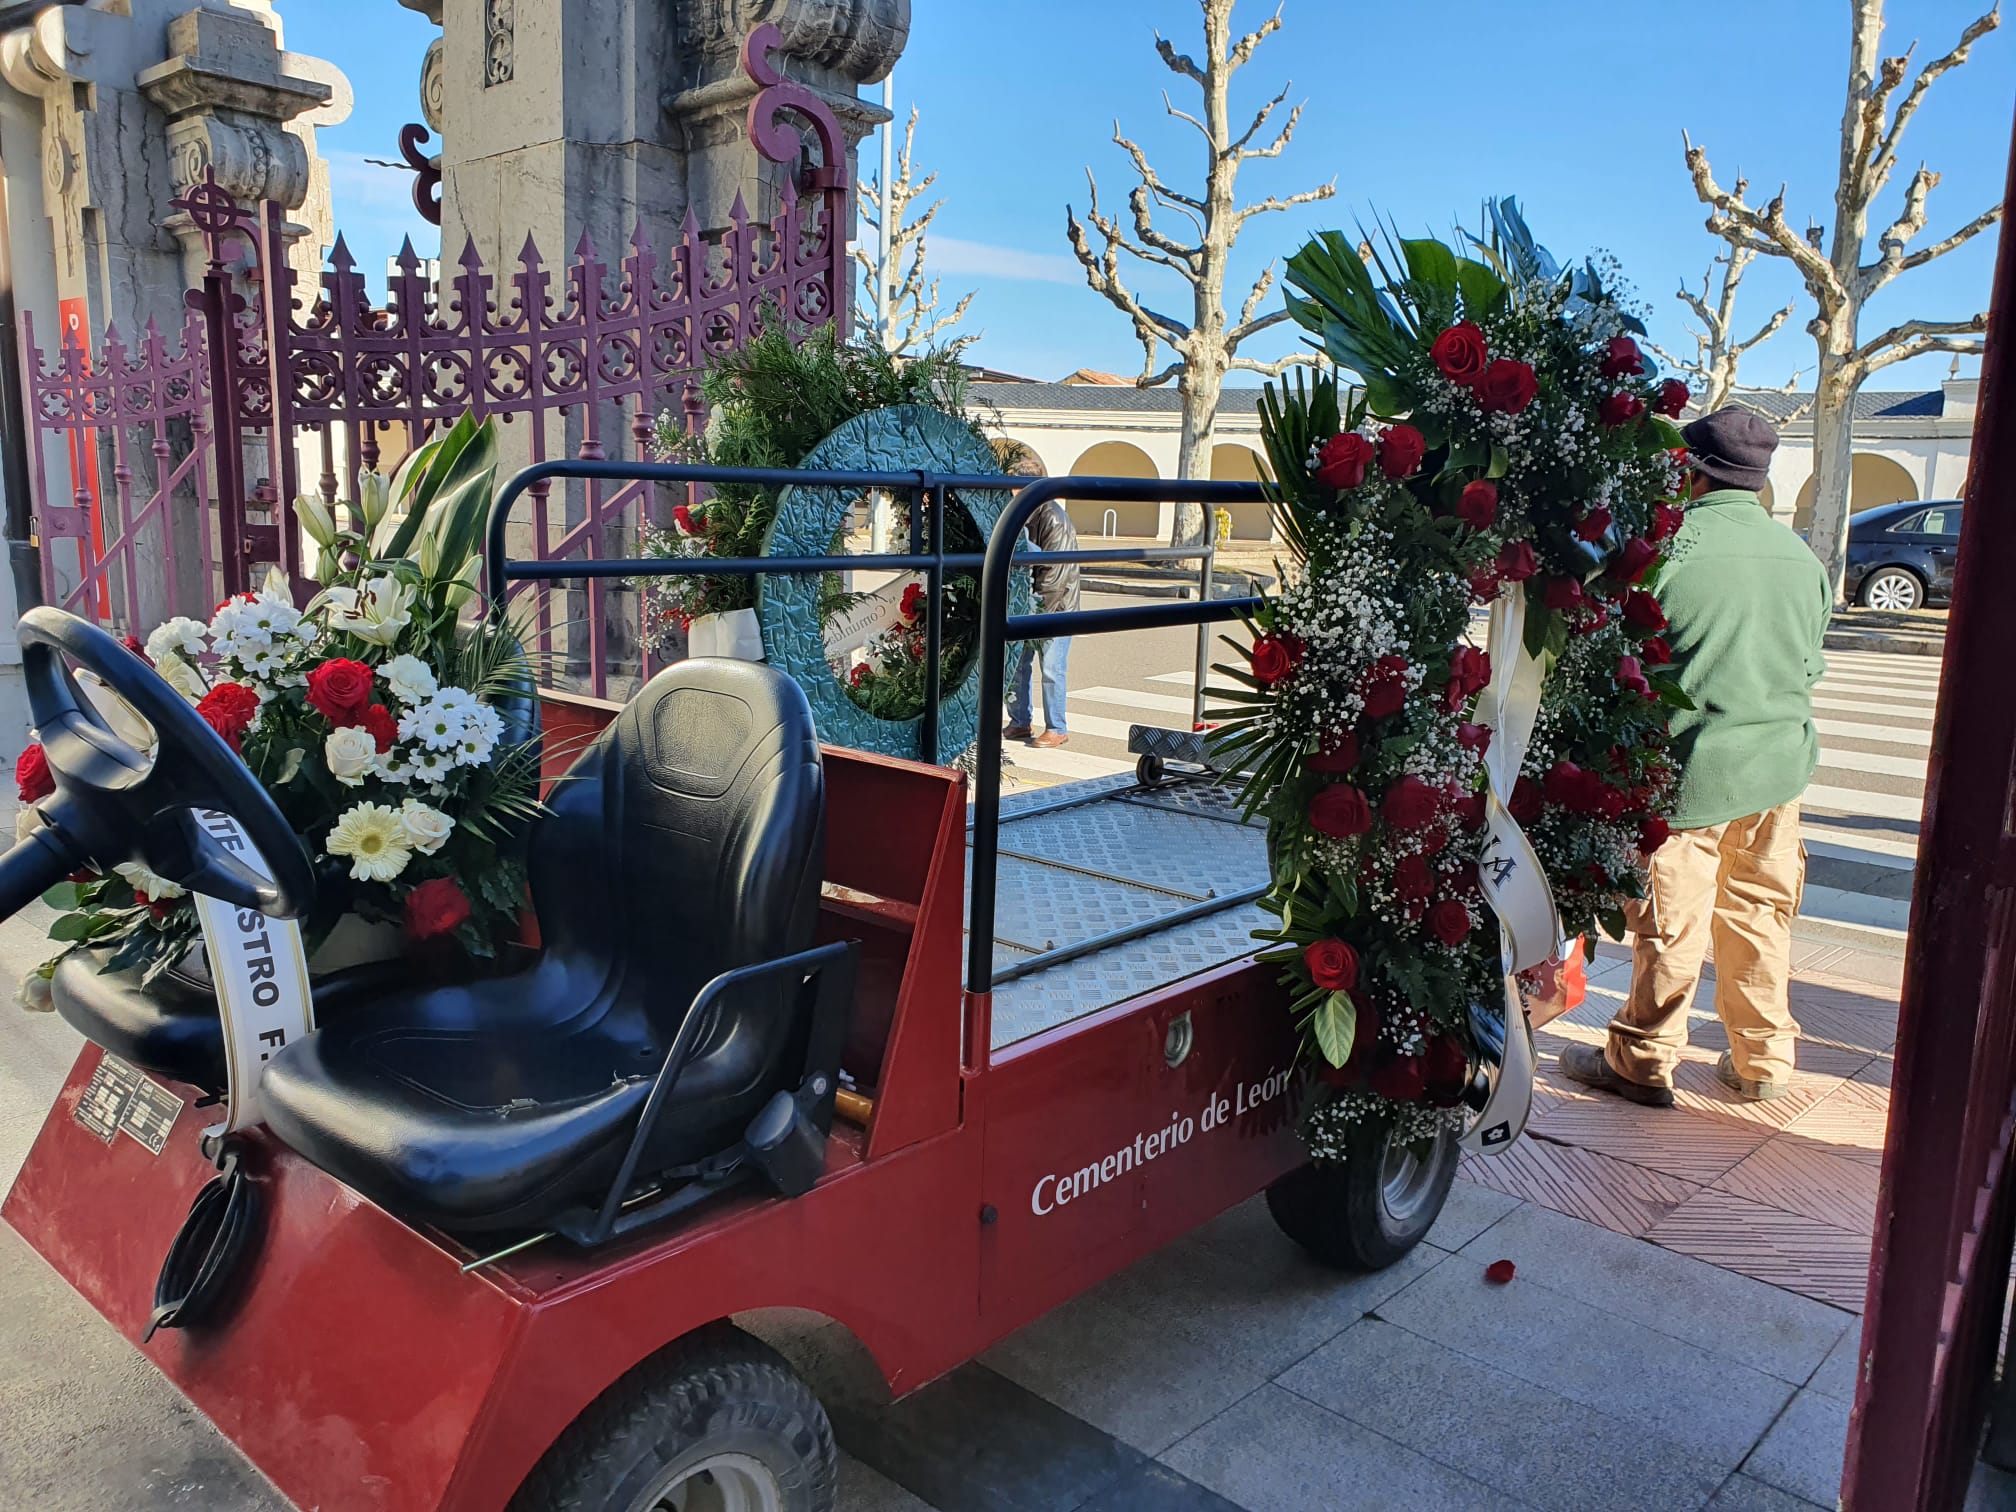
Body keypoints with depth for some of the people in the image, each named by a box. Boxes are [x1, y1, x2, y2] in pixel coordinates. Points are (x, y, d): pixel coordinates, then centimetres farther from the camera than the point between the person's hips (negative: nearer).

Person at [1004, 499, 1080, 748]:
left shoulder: (1055, 521, -18)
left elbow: (1055, 577, -21)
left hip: (1055, 607, -8)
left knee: (1051, 669, -4)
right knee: (1016, 663, 8)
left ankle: (1057, 729, 7)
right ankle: (1020, 723, 20)